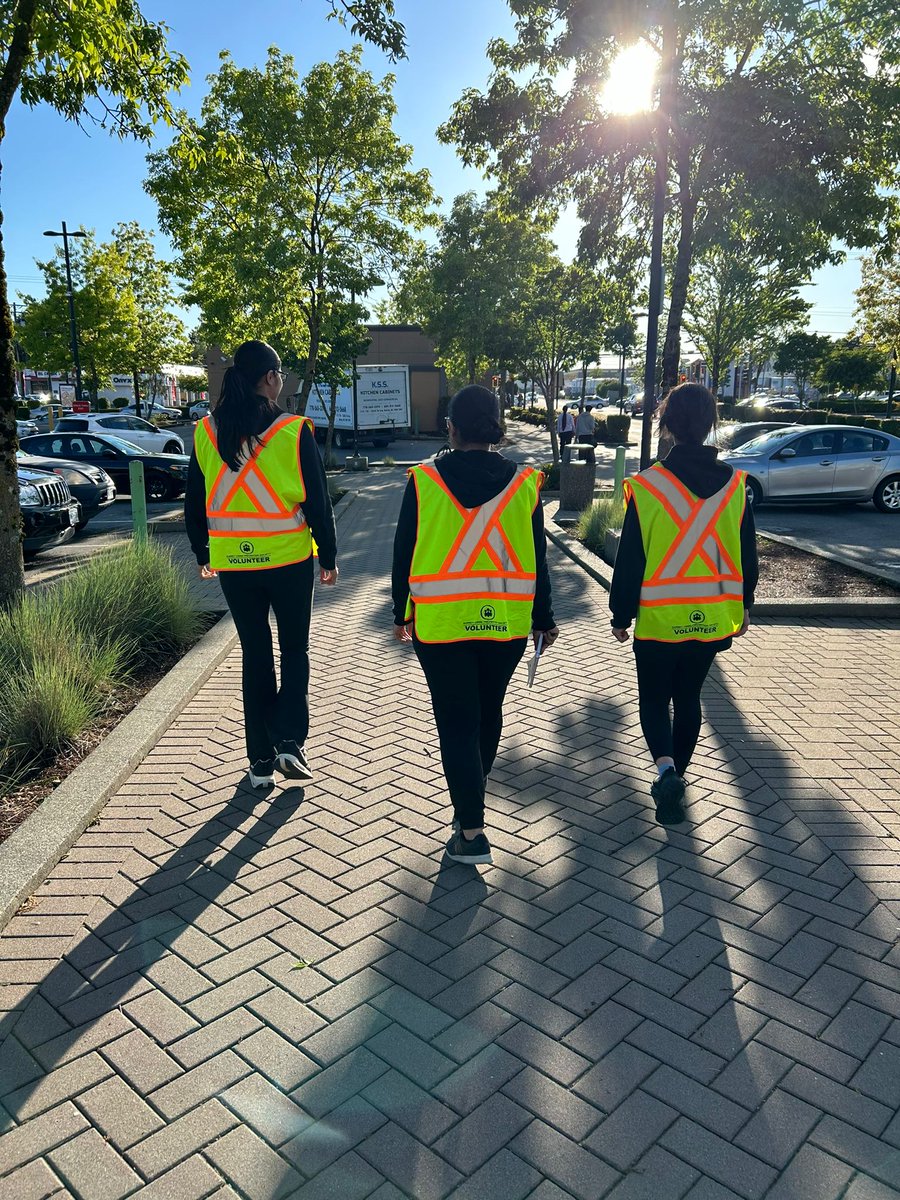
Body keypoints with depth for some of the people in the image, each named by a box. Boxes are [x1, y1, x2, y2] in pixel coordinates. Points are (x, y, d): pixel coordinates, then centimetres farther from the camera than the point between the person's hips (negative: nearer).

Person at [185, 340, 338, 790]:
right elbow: (317, 500, -7)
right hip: (289, 559, -3)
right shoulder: (294, 431, -10)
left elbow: (194, 500, 8)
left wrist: (202, 553, 21)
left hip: (232, 563, 3)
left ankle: (260, 760, 18)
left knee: (255, 655, 13)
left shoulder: (206, 432, 1)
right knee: (295, 650, 15)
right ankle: (290, 741, 2)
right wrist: (328, 555, 4)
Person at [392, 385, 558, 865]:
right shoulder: (523, 483, -1)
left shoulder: (424, 481, -5)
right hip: (506, 623, 3)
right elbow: (536, 559, 3)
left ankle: (472, 831, 3)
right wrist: (543, 619, 13)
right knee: (488, 712, 21)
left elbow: (404, 553, 0)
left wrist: (402, 613, 12)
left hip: (441, 623, -2)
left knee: (457, 722, 5)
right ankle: (470, 801, 40)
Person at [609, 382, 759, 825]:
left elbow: (630, 559, -10)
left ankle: (665, 766, -11)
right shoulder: (734, 485, -3)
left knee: (654, 697, 12)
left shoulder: (646, 486, -14)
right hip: (713, 618, 3)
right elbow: (747, 554, 6)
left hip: (659, 618, -3)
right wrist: (744, 606, 19)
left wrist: (621, 615, 1)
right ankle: (676, 772, 30)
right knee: (689, 696, 19)